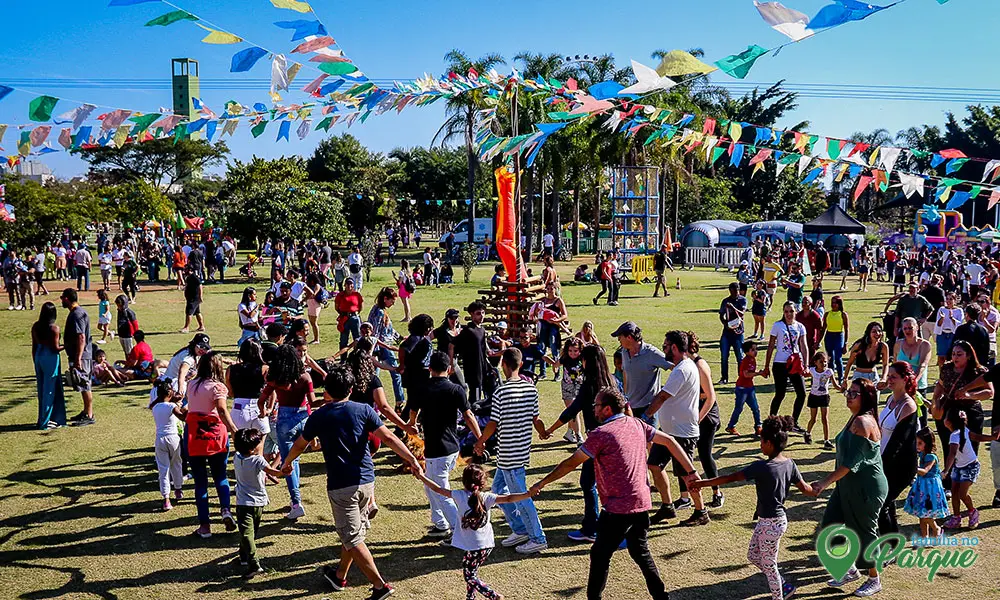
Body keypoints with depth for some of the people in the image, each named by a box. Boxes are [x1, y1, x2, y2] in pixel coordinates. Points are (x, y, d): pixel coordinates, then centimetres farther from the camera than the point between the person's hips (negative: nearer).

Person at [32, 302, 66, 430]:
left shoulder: (35, 327, 3)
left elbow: (34, 346, 9)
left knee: (41, 389, 15)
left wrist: (35, 362, 18)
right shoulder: (54, 328, -15)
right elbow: (55, 348, -15)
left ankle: (43, 418, 23)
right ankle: (45, 421, 4)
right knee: (50, 390, 1)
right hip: (51, 358, -6)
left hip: (39, 357, 6)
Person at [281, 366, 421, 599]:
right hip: (366, 482, 4)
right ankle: (339, 576, 37)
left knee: (352, 539, 0)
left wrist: (287, 464, 33)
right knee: (352, 532, 20)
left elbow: (300, 445, 15)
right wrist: (411, 459, -12)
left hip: (340, 486, -3)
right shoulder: (363, 410, -1)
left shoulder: (318, 417, -1)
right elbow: (388, 438, -11)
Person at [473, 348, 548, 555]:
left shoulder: (501, 392, -19)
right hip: (523, 450, 8)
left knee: (520, 496, 3)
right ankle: (521, 530, 27)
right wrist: (545, 434, 29)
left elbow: (493, 424, -15)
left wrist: (480, 442, 2)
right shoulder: (531, 388, 0)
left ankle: (538, 539, 11)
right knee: (498, 488, 21)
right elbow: (535, 419, 9)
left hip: (509, 454, -8)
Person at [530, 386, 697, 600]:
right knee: (640, 552, 22)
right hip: (642, 503, 8)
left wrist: (542, 483, -1)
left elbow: (571, 463, -10)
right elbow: (669, 442, 11)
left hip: (618, 508, -7)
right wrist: (691, 472, 16)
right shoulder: (636, 425, 7)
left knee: (600, 556, 4)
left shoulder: (601, 434, -13)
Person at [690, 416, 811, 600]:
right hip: (779, 518, 8)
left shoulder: (761, 467, -24)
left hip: (769, 524, -8)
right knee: (753, 556, 22)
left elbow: (730, 478, -22)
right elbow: (805, 488, 7)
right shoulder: (789, 464, -2)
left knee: (769, 565, 10)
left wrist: (702, 483, -16)